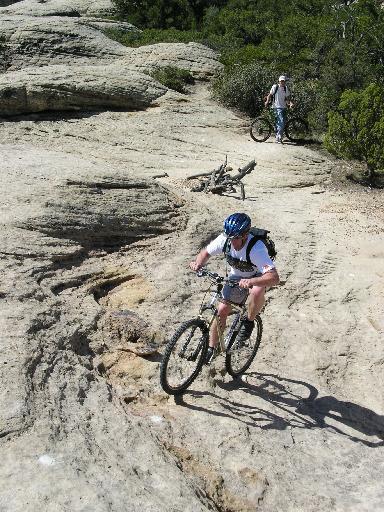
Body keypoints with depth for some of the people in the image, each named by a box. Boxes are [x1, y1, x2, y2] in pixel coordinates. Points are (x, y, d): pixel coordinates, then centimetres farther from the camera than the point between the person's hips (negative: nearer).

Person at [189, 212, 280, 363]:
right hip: (236, 277, 4)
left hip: (257, 277, -4)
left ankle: (249, 322, -9)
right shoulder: (225, 239, -24)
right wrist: (198, 262, -28)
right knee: (222, 309, -7)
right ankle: (211, 348, 12)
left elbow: (274, 278, -45)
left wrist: (251, 281, -60)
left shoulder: (256, 248, -38)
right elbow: (206, 252, -6)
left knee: (257, 292, -39)